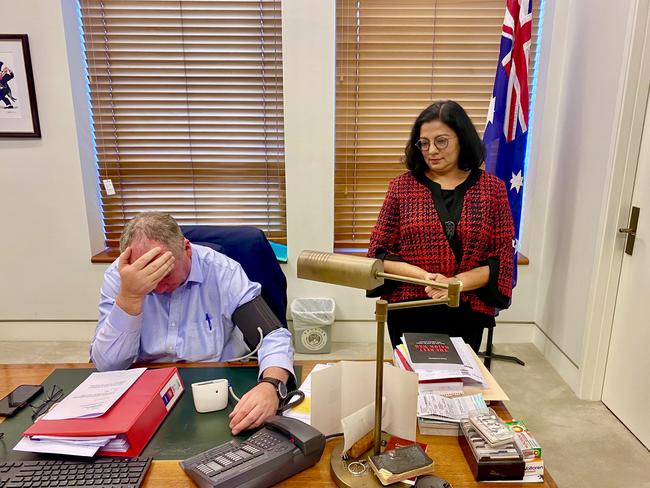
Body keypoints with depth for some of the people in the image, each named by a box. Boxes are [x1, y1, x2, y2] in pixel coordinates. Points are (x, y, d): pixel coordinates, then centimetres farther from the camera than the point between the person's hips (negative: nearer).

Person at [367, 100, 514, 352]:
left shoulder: (492, 188, 0)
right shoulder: (402, 186, -1)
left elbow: (502, 260, -2)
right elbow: (379, 253, -1)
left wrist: (457, 282, -17)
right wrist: (423, 275, -16)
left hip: (467, 314, 1)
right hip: (409, 313, 0)